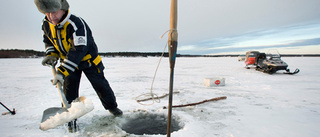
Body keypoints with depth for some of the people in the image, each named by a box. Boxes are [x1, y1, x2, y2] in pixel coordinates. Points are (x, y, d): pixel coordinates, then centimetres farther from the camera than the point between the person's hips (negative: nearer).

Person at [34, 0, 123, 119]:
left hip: (88, 60, -5)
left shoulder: (77, 23, -31)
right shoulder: (46, 25, -6)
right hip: (68, 62, 5)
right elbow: (49, 42, 13)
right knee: (69, 91, 4)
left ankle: (112, 107, 26)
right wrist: (51, 54, -10)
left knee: (100, 85, 4)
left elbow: (78, 50, -39)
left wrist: (62, 71, -43)